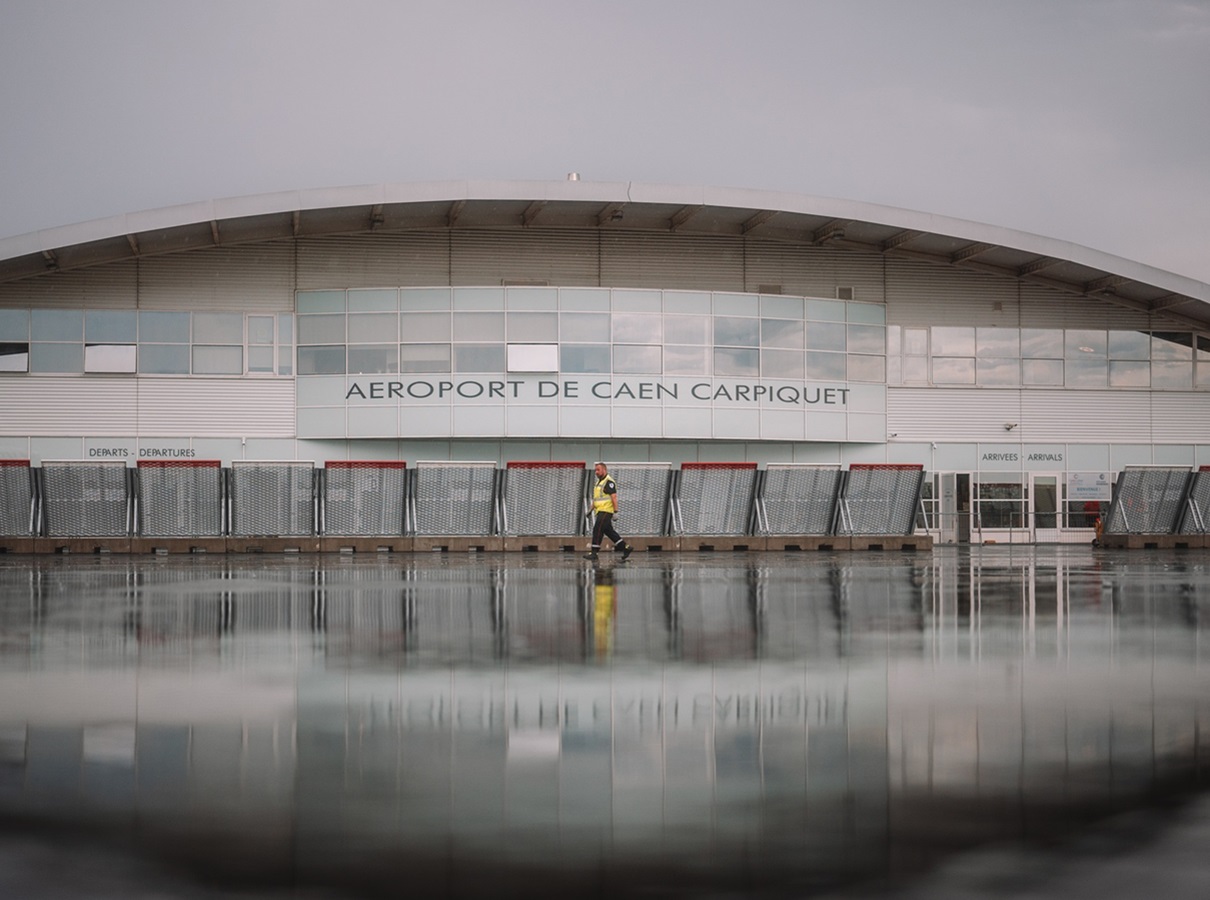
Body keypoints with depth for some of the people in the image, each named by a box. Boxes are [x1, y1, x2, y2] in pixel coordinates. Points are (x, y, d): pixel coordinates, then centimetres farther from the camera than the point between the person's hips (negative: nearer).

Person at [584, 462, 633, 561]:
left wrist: (616, 512, -22)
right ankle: (626, 547, 17)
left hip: (606, 511, -10)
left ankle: (594, 552, -9)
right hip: (600, 511, 10)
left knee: (597, 530, -11)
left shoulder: (609, 482, -12)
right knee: (609, 531, 11)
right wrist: (591, 509, 23)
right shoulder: (599, 482, 18)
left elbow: (614, 497, -18)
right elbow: (596, 498, 26)